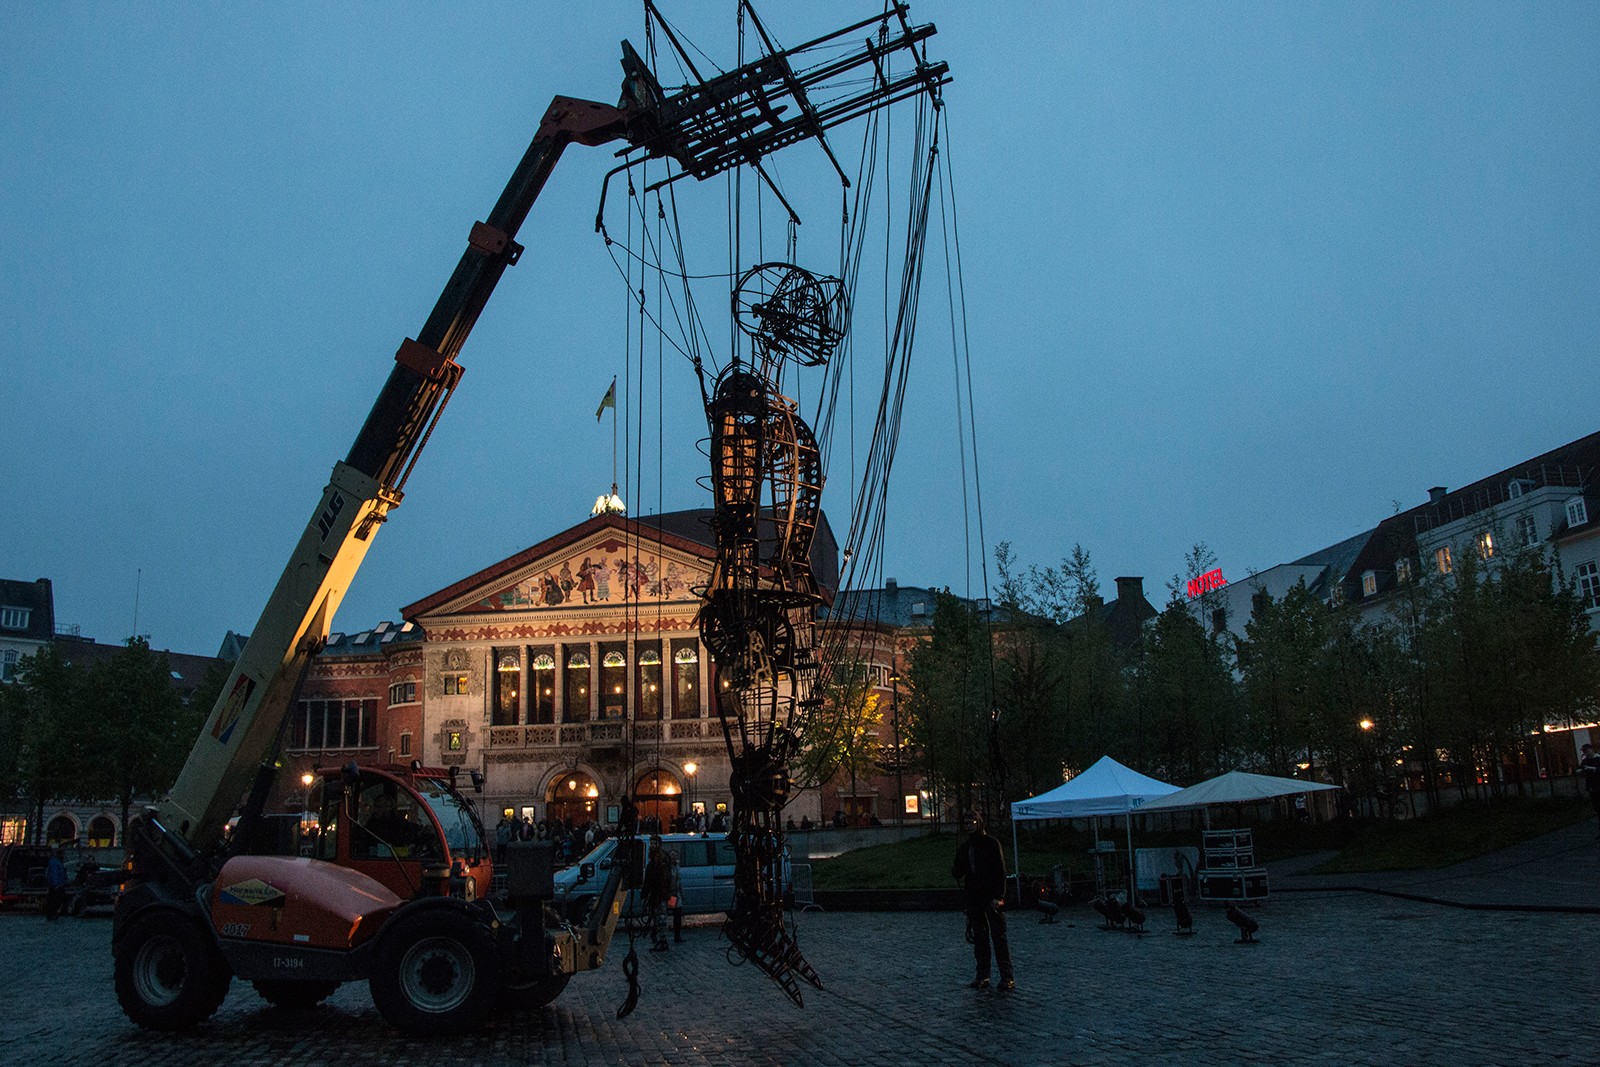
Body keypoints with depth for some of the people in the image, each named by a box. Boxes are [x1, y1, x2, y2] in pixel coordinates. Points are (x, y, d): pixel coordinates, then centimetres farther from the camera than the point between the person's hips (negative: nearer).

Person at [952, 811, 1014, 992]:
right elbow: (960, 873, 15)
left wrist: (999, 896, -15)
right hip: (973, 899, 5)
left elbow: (1000, 871, -7)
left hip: (991, 897, -5)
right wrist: (955, 870, -10)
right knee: (979, 937, 7)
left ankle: (1007, 977, -5)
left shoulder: (991, 844, -3)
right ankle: (982, 975, 11)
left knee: (999, 937, -6)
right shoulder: (963, 848, 13)